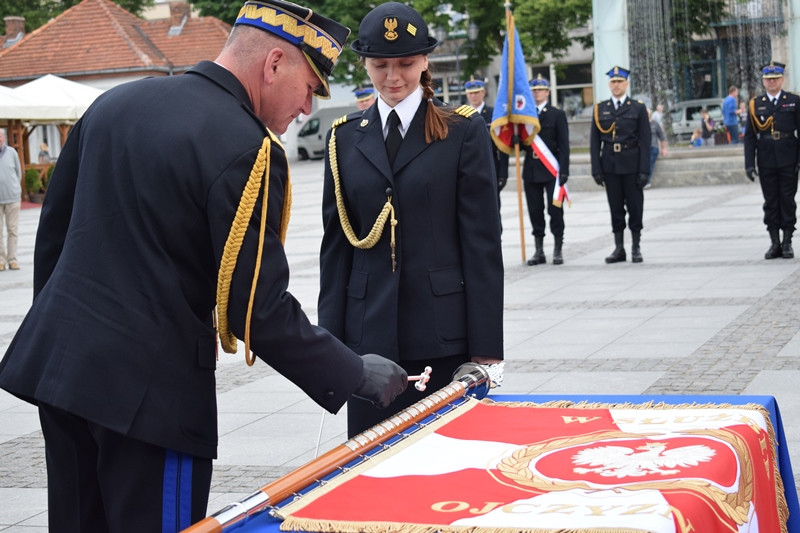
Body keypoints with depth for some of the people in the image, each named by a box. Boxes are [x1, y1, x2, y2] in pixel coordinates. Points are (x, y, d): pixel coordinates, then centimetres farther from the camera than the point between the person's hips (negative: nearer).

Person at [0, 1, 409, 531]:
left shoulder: (114, 102, 7)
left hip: (55, 362, 8)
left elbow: (53, 229, 15)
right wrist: (356, 375, -5)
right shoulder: (247, 150, -16)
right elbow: (258, 311, -16)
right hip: (147, 387, -8)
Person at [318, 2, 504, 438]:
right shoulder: (345, 137, 10)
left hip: (443, 336, -2)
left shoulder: (463, 131, 1)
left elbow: (482, 241, -2)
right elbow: (335, 242, 10)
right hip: (369, 336, 3)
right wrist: (330, 338, 5)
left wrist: (486, 346, -6)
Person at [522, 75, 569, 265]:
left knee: (555, 209, -1)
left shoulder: (557, 114, 3)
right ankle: (539, 251, 12)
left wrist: (564, 170, -10)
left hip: (551, 169, -3)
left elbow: (563, 144, -3)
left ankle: (558, 249, 6)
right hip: (531, 169, 3)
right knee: (535, 210, 6)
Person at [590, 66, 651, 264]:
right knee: (615, 208, 6)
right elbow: (594, 142, 6)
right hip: (610, 165, 2)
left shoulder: (638, 108, 3)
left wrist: (644, 170, -8)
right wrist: (596, 169, -1)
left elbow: (645, 141, -1)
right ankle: (619, 249, 12)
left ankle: (636, 248, 10)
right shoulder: (600, 109, 8)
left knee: (635, 207, 2)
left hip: (631, 165, -2)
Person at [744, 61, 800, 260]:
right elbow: (749, 136, 5)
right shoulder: (755, 105, 6)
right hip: (766, 163, 1)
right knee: (770, 202, 5)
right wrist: (749, 163, -2)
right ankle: (775, 243, 10)